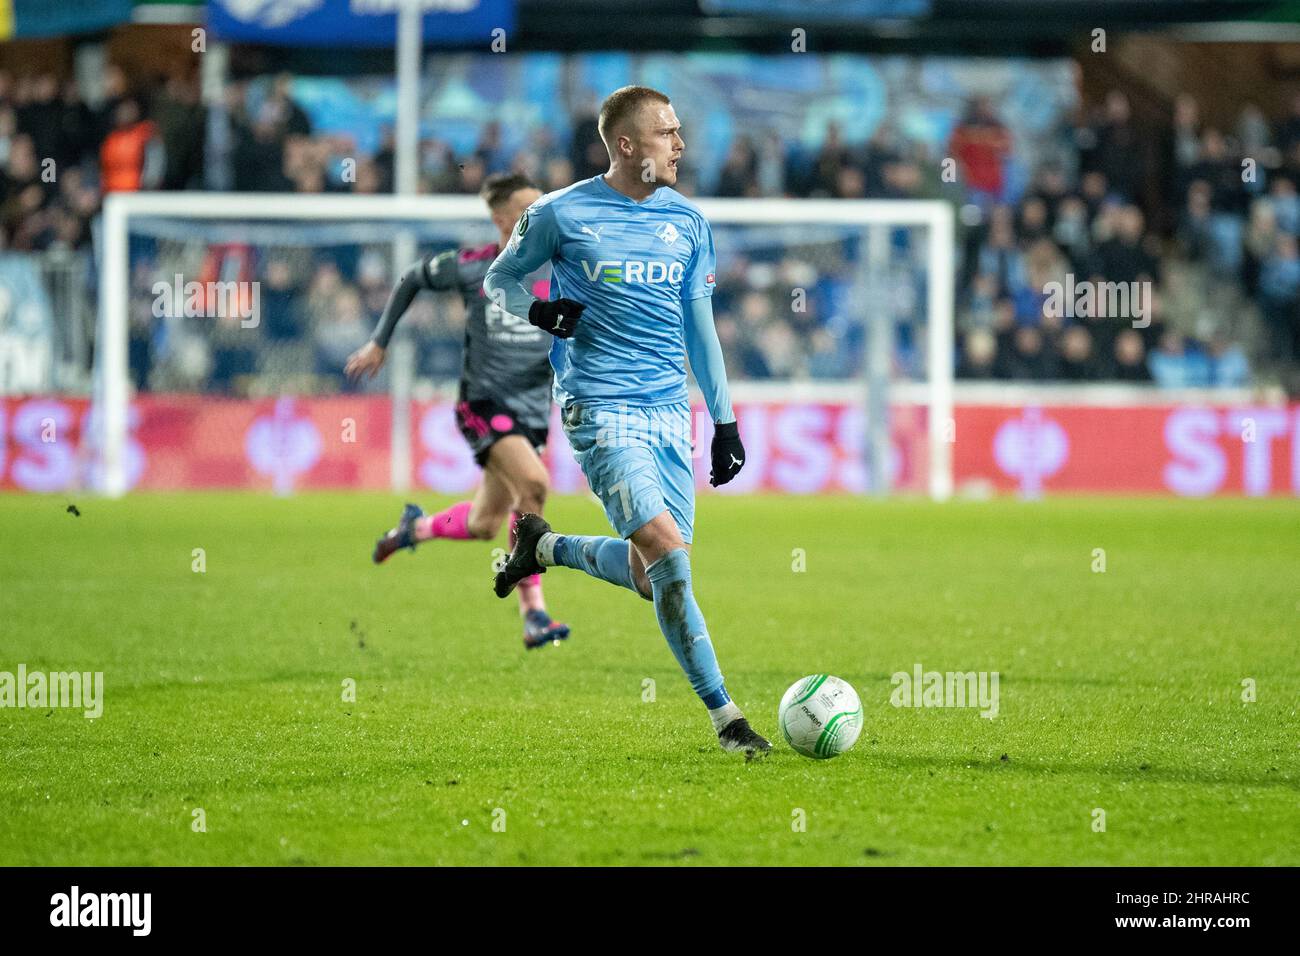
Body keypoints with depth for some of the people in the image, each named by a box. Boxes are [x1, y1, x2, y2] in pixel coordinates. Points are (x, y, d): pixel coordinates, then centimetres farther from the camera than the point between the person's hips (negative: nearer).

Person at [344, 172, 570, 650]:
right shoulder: (472, 268, -6)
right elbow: (412, 279, 11)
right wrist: (379, 342, 15)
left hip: (532, 410, 4)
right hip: (484, 401, -4)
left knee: (483, 526, 8)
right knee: (534, 484, -27)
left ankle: (416, 527, 41)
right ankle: (533, 613, -20)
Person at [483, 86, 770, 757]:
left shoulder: (687, 222, 11)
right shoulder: (562, 214, -2)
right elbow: (498, 279, 10)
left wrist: (725, 422, 15)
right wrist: (537, 311, -13)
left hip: (669, 412, 6)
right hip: (599, 410, -6)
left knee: (653, 578, 3)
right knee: (668, 552, -18)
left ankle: (544, 547, 32)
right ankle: (724, 717, -14)